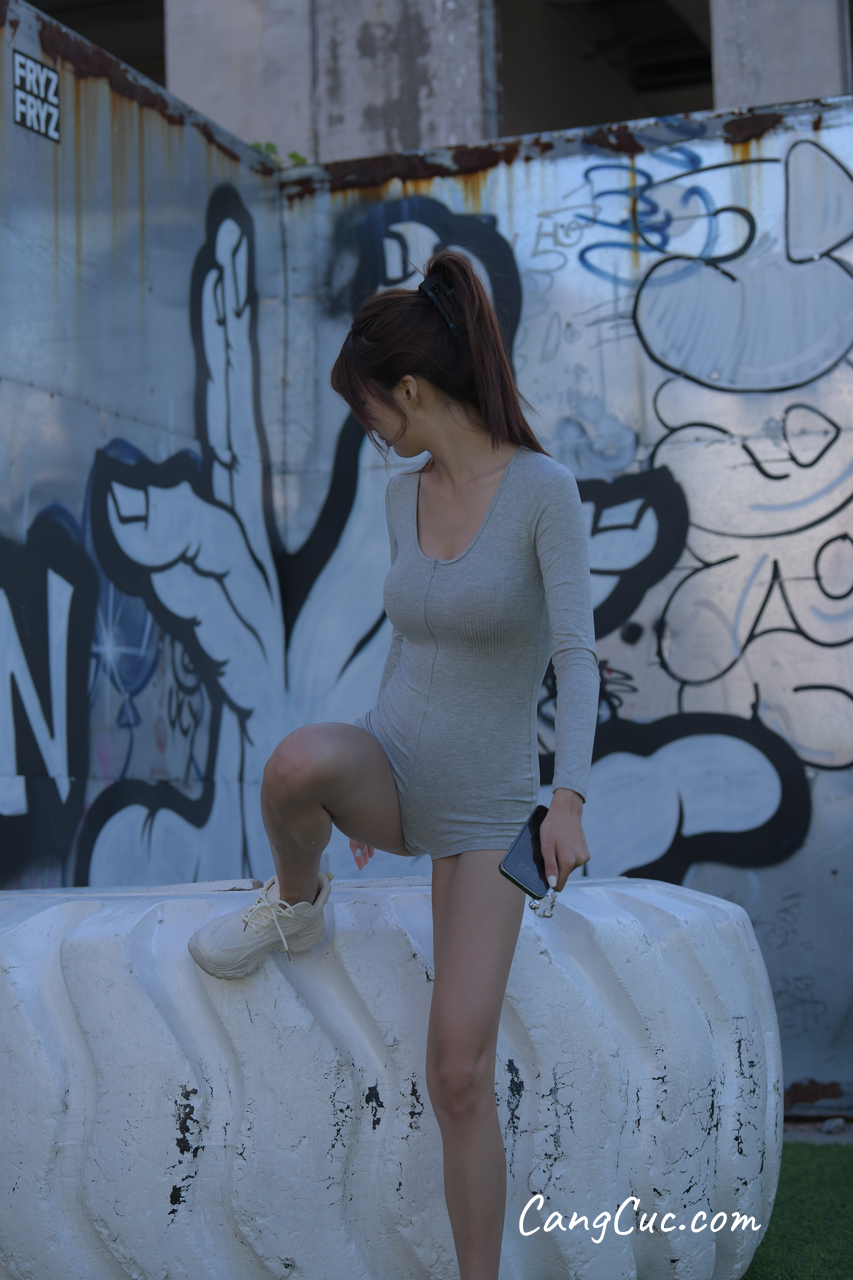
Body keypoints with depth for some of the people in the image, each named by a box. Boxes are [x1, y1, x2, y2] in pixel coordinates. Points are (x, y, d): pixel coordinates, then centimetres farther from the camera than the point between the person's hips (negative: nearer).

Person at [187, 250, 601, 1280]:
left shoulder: (545, 488, -13)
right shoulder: (404, 499, 4)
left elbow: (577, 655, -18)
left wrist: (568, 798, -30)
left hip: (484, 814, -4)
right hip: (393, 775, 4)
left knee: (459, 1077, -13)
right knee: (300, 760, -35)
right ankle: (296, 903, -1)